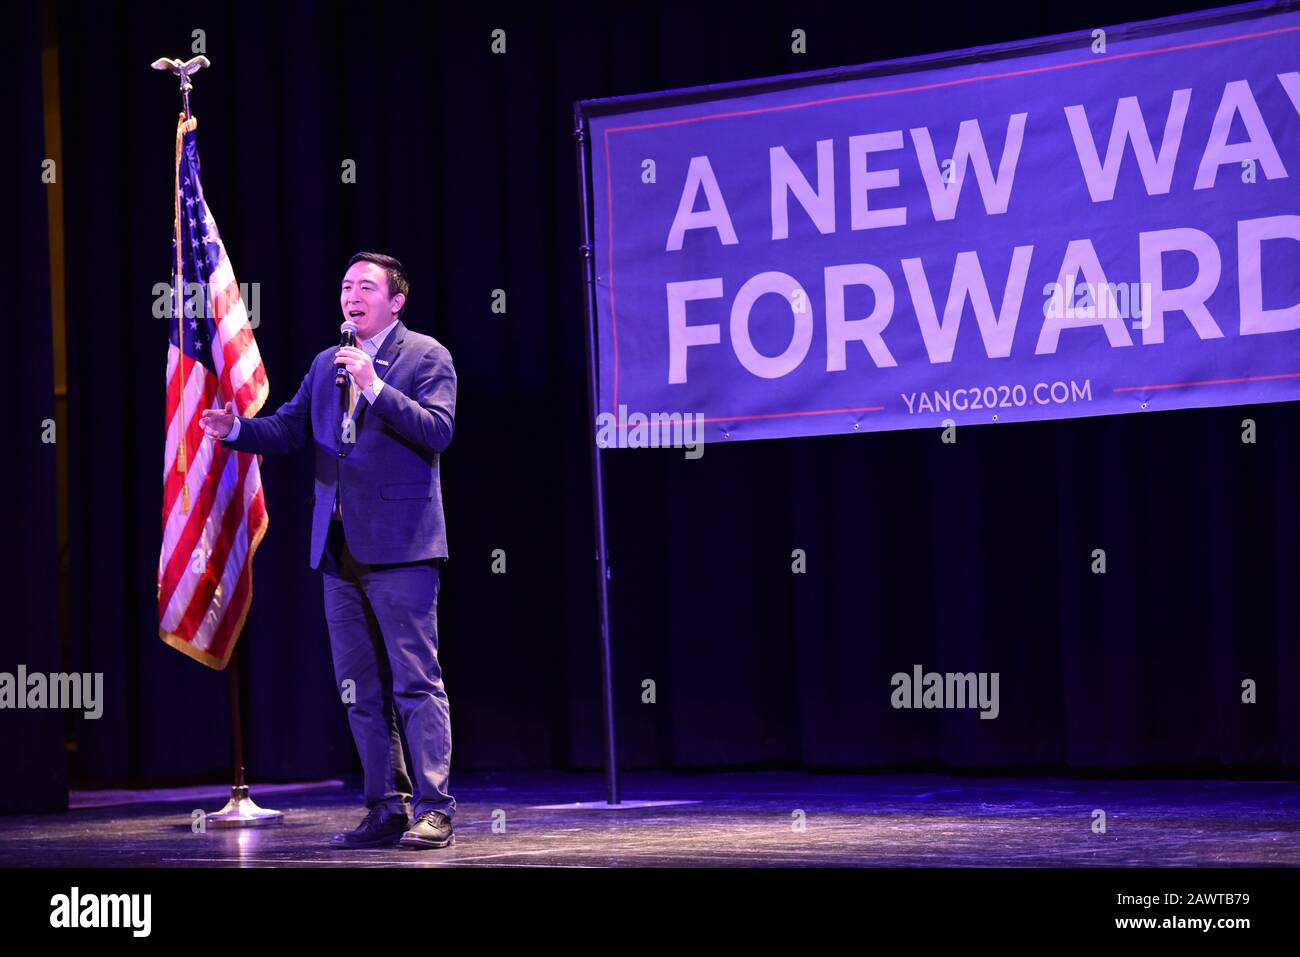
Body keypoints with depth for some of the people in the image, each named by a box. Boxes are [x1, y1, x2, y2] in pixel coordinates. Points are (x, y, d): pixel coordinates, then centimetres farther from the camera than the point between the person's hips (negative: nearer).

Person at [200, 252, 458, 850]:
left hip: (399, 544, -7)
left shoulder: (426, 357, -1)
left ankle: (434, 809, -6)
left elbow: (438, 429, -14)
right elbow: (289, 428, 13)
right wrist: (237, 429, -6)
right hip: (339, 548, 7)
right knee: (360, 688, 9)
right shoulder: (326, 364, 18)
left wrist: (374, 386, -20)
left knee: (416, 680, -8)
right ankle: (387, 809, 16)